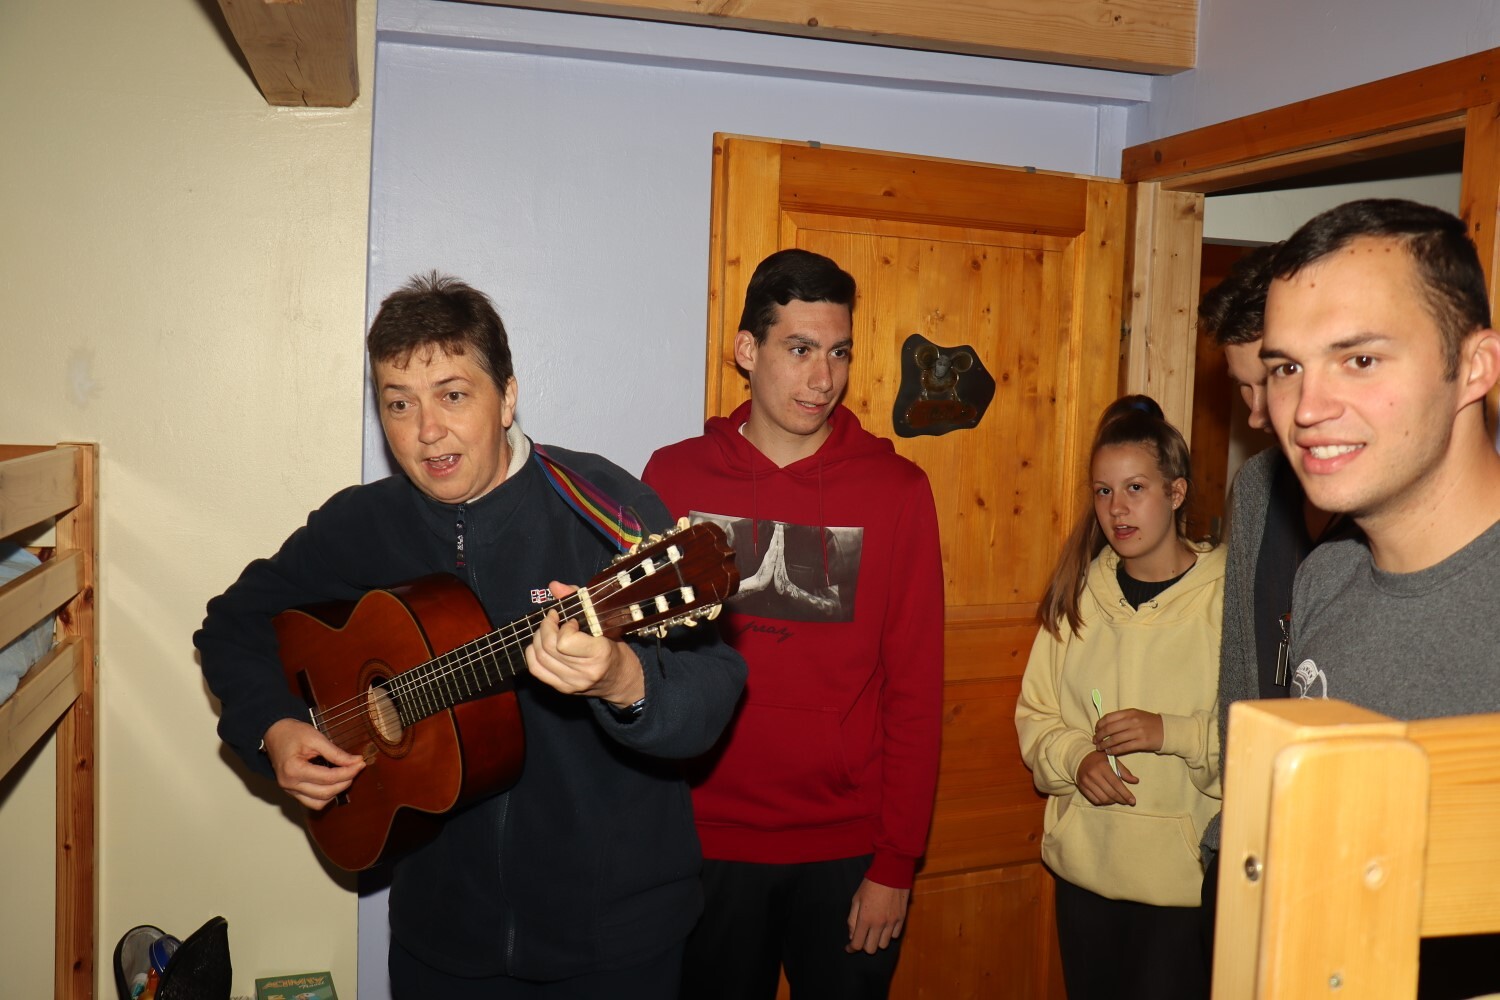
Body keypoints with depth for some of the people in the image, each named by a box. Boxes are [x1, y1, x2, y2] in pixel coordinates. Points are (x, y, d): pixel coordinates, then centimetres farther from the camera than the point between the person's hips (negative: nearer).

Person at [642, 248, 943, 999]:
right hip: (706, 848, 1)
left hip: (848, 853, 0)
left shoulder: (896, 490, -5)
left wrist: (895, 864, -6)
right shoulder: (673, 477, -3)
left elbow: (915, 690, -5)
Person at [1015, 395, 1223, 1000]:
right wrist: (1077, 758, -10)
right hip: (1085, 865, 4)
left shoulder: (1226, 597, -11)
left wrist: (1170, 732, -23)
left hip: (1187, 877, -4)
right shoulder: (1076, 595, 3)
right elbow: (1034, 716, 8)